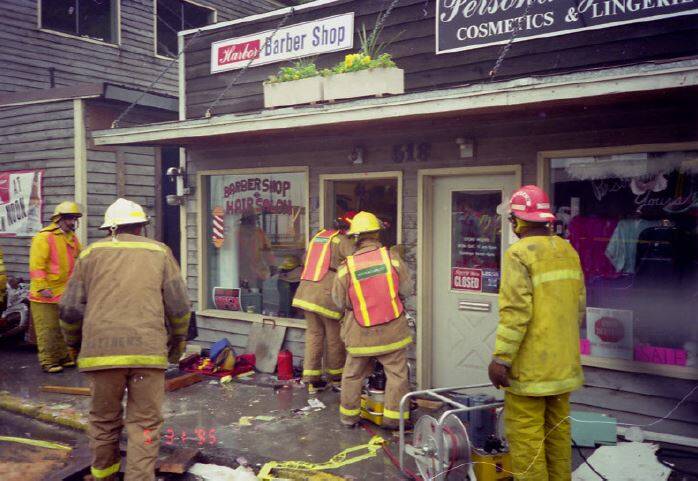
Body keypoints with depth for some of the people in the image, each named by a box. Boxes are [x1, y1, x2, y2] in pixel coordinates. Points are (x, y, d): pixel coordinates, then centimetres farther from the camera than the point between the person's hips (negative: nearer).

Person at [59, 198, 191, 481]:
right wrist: (178, 344, 21)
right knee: (144, 423, 6)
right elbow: (179, 306, 6)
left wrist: (75, 344, 25)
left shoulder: (91, 253, 10)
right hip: (148, 351, -1)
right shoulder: (159, 253, 9)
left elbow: (70, 308, 8)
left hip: (101, 350, 2)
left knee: (104, 419, 19)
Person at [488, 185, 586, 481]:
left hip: (531, 364, -8)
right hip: (563, 360, 8)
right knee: (557, 428, 17)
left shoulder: (519, 254, -16)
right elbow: (579, 304, 14)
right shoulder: (568, 251, 8)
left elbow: (515, 312, -21)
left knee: (525, 434, -1)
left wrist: (500, 358, -17)